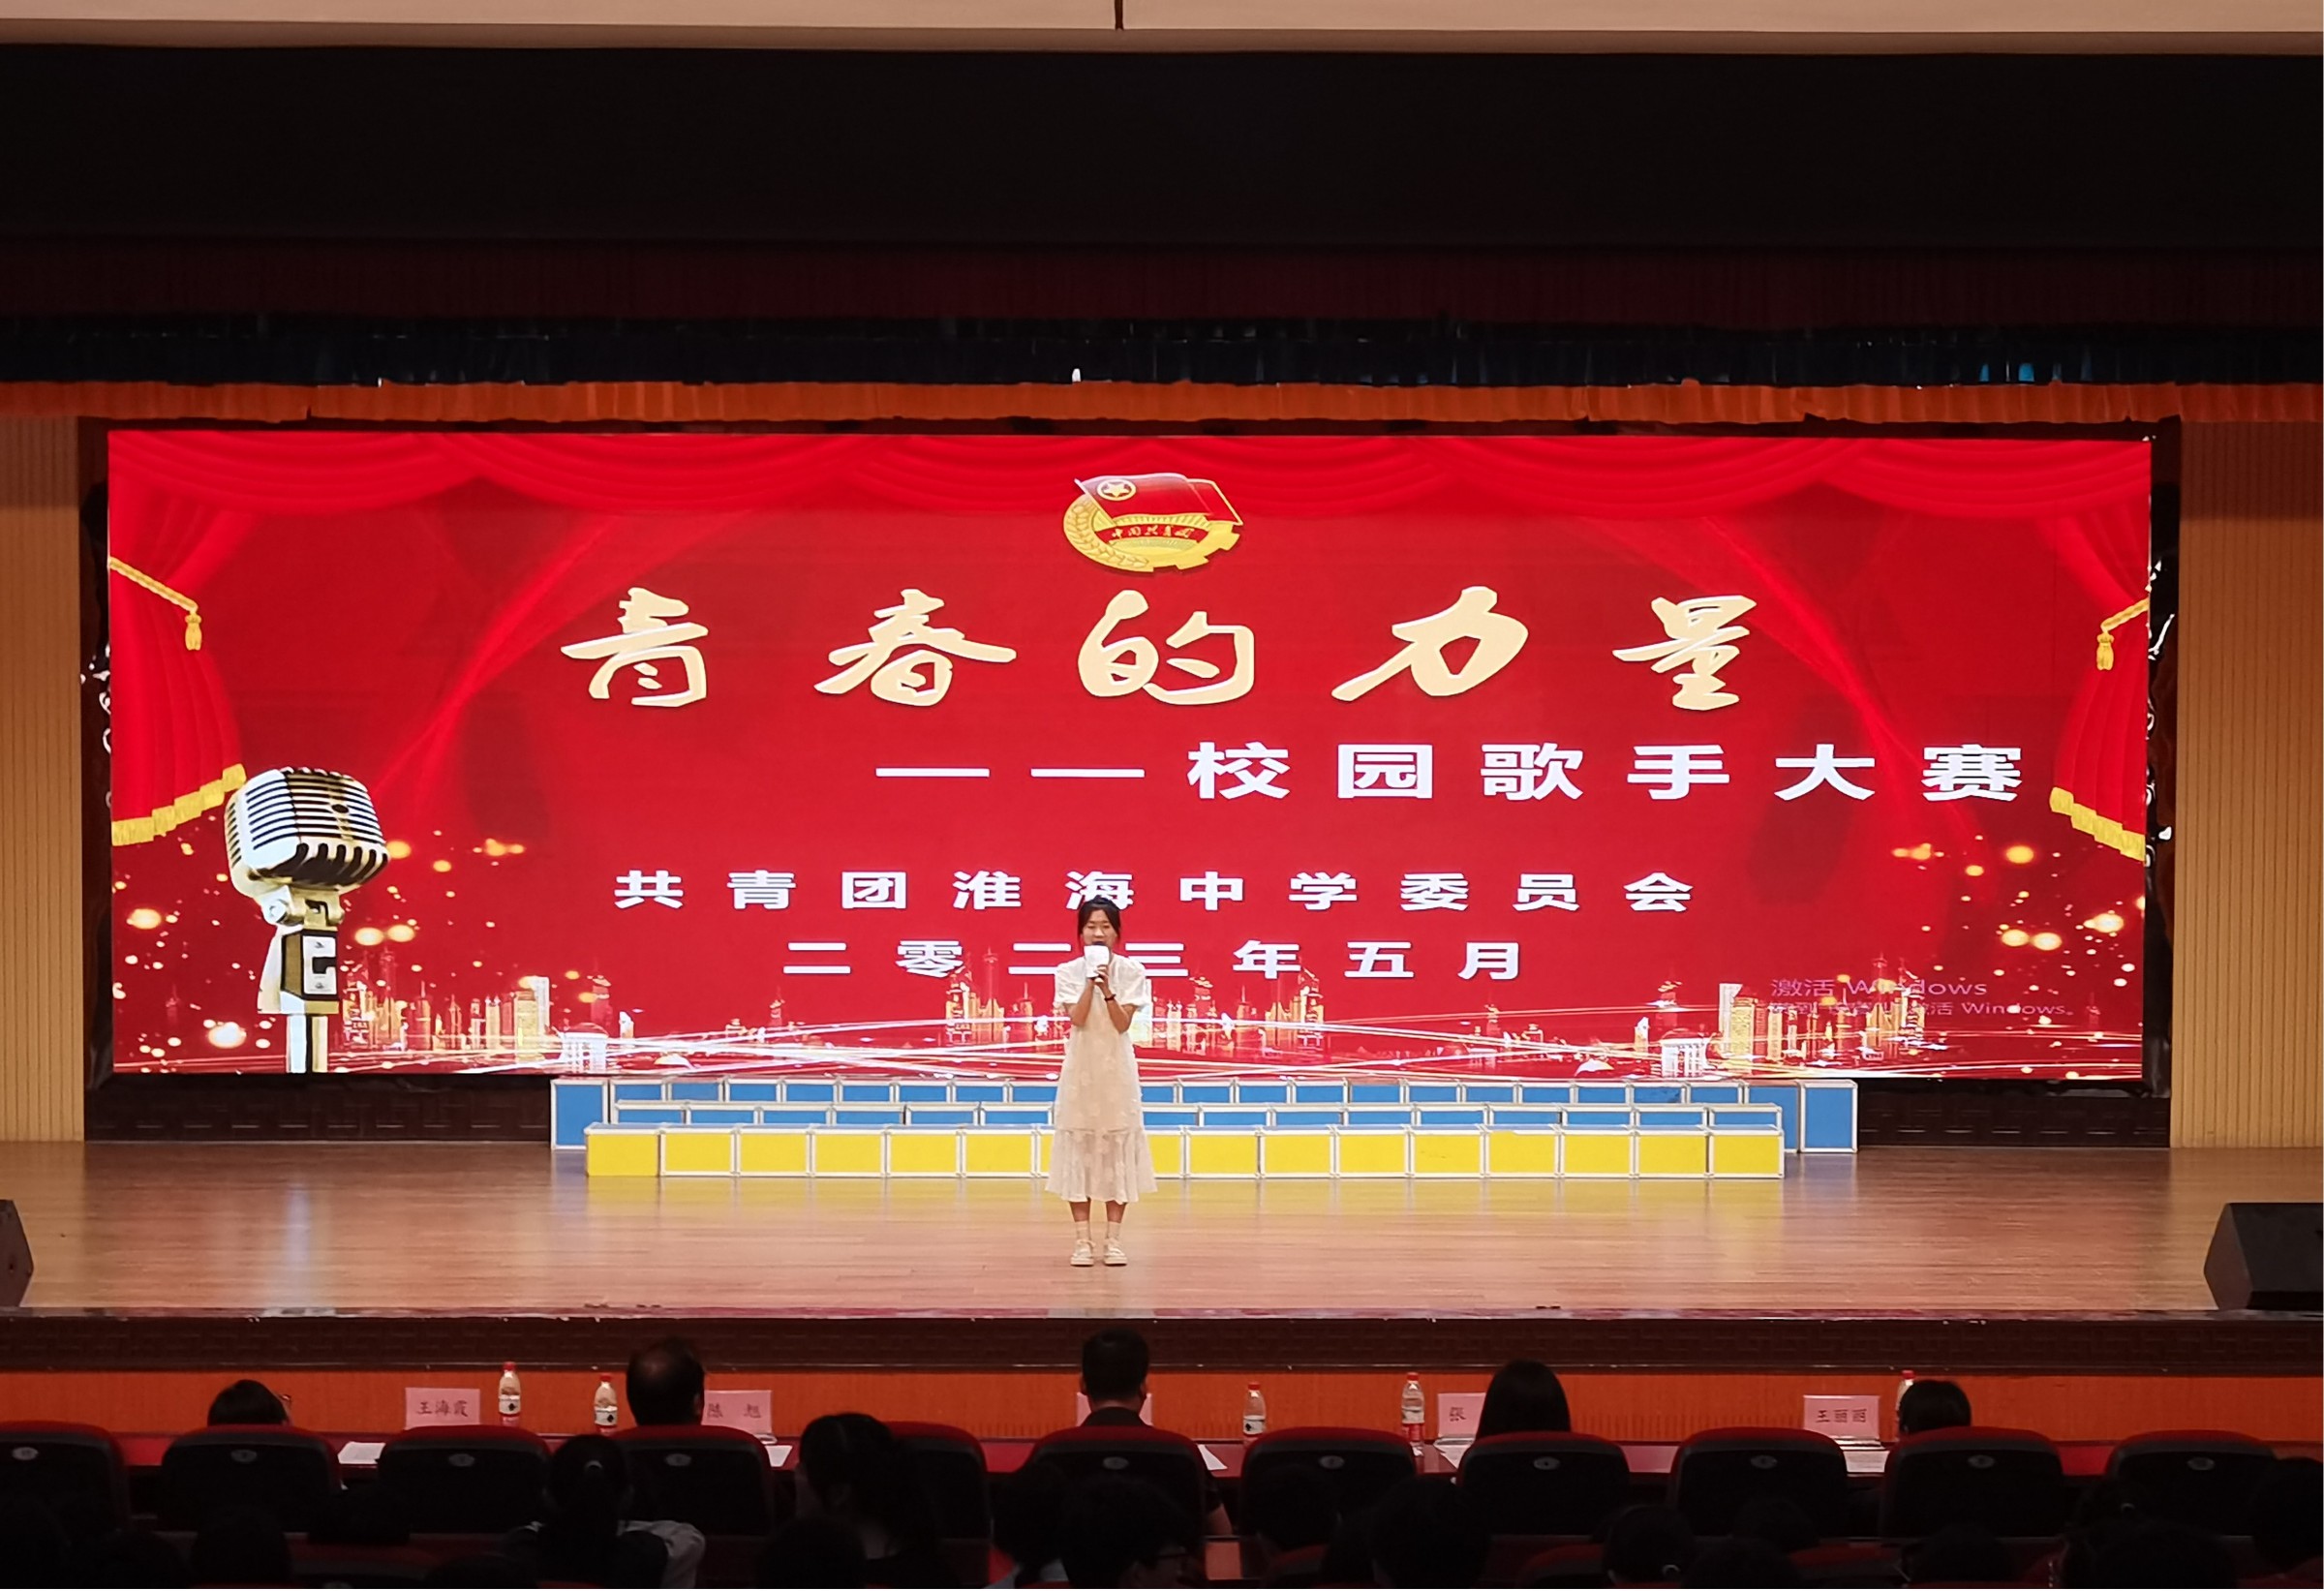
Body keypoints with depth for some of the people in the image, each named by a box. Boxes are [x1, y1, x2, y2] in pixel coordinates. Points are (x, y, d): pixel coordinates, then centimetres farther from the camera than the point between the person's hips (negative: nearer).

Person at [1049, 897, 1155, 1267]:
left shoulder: (1130, 972, -1)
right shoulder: (1068, 972, -1)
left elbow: (1123, 1023, -10)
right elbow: (1077, 1018, -13)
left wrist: (1107, 989, -23)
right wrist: (1091, 982, -20)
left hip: (1116, 1069, 0)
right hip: (1081, 1067, 0)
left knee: (1118, 1146, 1)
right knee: (1079, 1147, 0)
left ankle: (1114, 1239, 6)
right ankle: (1082, 1240, 4)